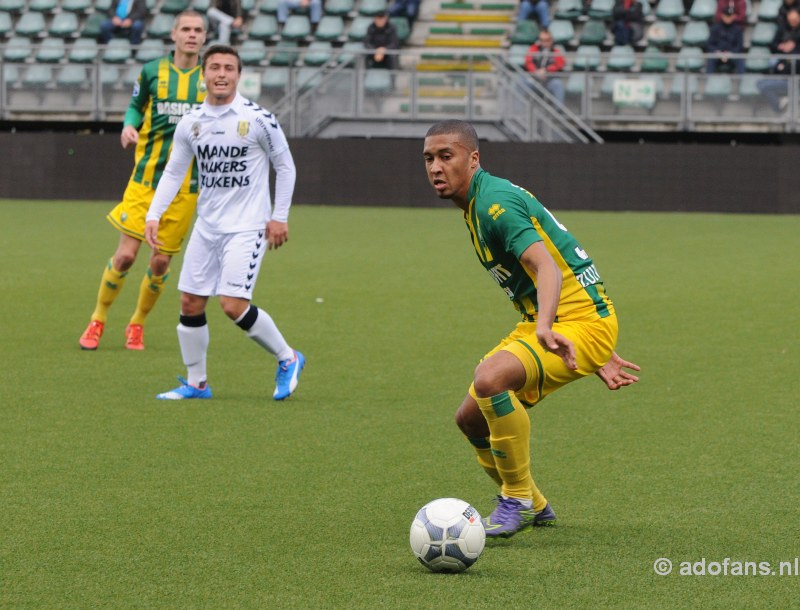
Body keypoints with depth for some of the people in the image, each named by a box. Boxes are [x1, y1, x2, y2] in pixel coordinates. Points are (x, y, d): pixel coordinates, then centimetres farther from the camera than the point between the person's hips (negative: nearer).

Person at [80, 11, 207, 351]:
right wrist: (129, 126, -5)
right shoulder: (152, 71, 2)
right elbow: (135, 106, 15)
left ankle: (136, 325, 23)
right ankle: (97, 321, 13)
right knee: (126, 255, -7)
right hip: (146, 178, -1)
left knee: (161, 262, 1)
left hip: (186, 186, 1)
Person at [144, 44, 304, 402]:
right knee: (190, 303, 3)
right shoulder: (190, 123, 4)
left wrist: (280, 217, -3)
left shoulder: (258, 119, -9)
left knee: (234, 306, -16)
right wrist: (154, 215, 1)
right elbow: (172, 173, 12)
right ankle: (196, 383, 17)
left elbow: (285, 166, 0)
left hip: (247, 228, -6)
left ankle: (287, 359, 5)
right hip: (206, 226, 6)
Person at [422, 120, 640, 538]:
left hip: (581, 322, -11)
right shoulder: (477, 206, 15)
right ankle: (533, 507, 32)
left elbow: (547, 268, -32)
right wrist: (598, 356, 24)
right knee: (471, 418, 11)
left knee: (490, 379, -32)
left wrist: (546, 329, -52)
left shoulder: (494, 202, -17)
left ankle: (518, 499, -15)